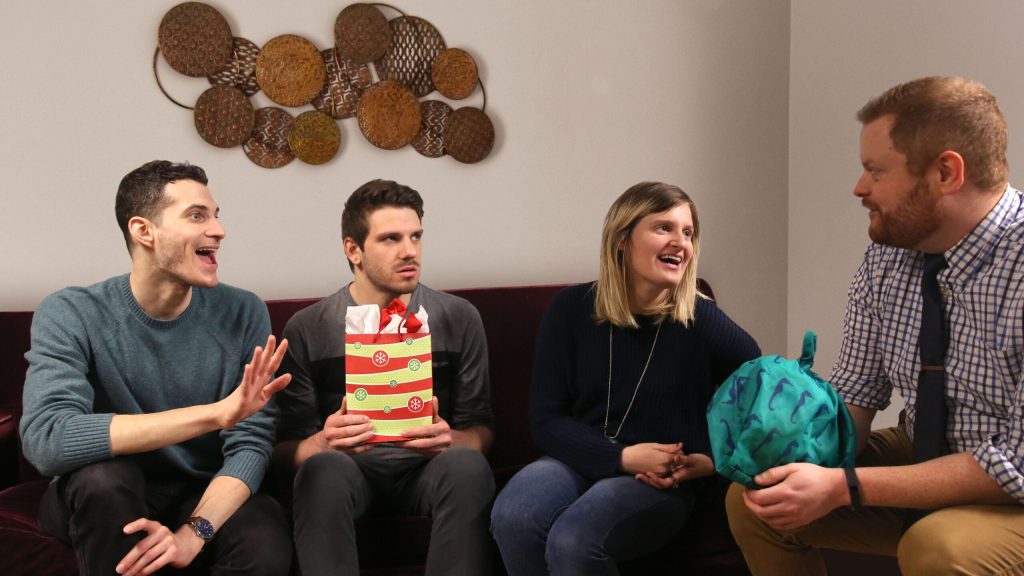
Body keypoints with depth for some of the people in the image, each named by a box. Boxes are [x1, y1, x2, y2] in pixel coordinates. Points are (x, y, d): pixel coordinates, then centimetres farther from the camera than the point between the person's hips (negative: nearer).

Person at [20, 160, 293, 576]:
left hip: (208, 496, 1)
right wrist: (215, 413, -38)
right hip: (102, 502, 0)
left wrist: (194, 532, -33)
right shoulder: (70, 315, -15)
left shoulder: (242, 313, -8)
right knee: (104, 473, -33)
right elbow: (45, 442, -31)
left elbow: (251, 444, -13)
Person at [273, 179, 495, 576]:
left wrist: (449, 440, -21)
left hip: (426, 470, 1)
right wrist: (323, 443, -25)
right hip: (351, 470, -1)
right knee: (324, 466, -35)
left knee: (467, 463, -32)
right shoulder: (307, 330, 0)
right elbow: (287, 447, -1)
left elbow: (480, 429, 4)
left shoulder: (459, 319, 3)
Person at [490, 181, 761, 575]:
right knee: (511, 519, -30)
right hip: (582, 460, 3)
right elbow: (546, 420, -3)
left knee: (573, 541, -32)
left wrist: (717, 460, -8)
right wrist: (622, 457, -17)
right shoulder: (571, 309, -2)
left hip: (662, 482, -2)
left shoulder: (702, 321, -8)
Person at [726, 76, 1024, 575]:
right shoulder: (887, 254, -5)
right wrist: (816, 466, -19)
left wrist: (844, 487, -29)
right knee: (752, 499, -4)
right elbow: (854, 396, 3)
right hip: (924, 461, 6)